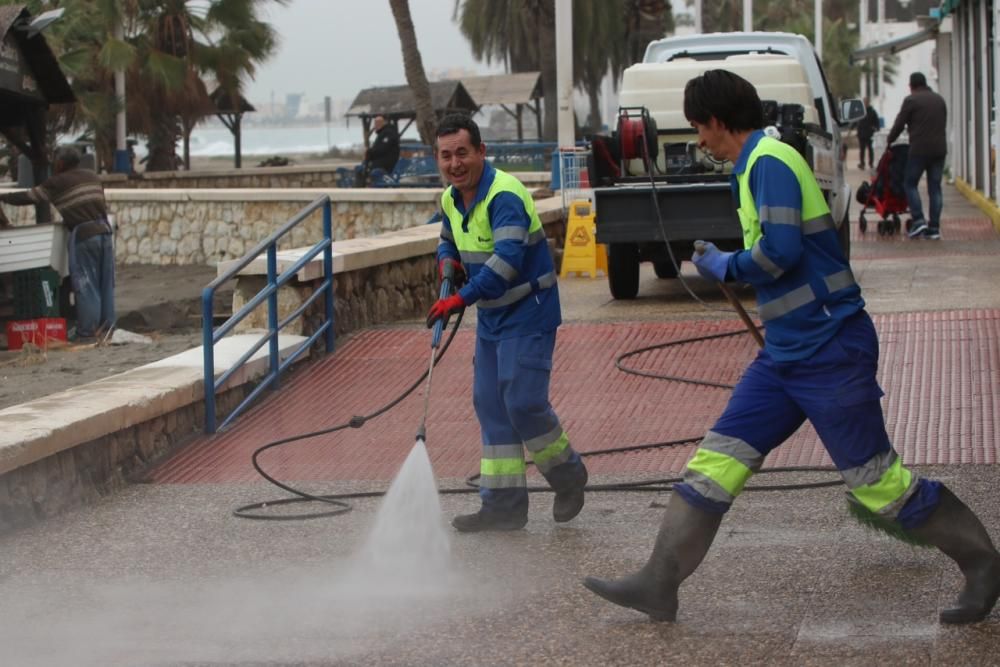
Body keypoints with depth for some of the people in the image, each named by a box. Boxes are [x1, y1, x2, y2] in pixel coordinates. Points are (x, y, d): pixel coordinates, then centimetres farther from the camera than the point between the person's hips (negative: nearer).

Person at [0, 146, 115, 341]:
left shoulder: (57, 183, 0)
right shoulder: (92, 176, 17)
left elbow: (28, 198, 4)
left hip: (84, 234, -6)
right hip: (104, 230, 6)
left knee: (85, 285, -2)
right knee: (106, 283, 11)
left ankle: (87, 330, -2)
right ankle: (107, 324, 15)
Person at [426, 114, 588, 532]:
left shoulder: (505, 195, -23)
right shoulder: (450, 199, 5)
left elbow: (507, 259, -35)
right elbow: (447, 240, 24)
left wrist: (461, 299, -42)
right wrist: (447, 260, 0)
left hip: (527, 315, -9)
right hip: (490, 318, 9)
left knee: (523, 403, -13)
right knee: (490, 405, 7)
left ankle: (567, 475, 12)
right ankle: (504, 505, 12)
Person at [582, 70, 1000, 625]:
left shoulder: (770, 161, -15)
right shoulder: (757, 164, 15)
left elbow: (779, 251, -23)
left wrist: (721, 265, -7)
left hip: (829, 350, -10)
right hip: (785, 354, 10)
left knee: (876, 478, -2)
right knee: (716, 459, 5)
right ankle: (659, 583, 7)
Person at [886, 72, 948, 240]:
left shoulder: (911, 100, -3)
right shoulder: (939, 99, 15)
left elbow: (899, 124, -1)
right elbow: (943, 123, 19)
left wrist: (890, 141, 13)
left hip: (919, 149, -5)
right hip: (939, 149, 5)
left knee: (910, 184, 5)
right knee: (935, 188, 6)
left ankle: (918, 220, -9)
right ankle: (934, 228, 3)